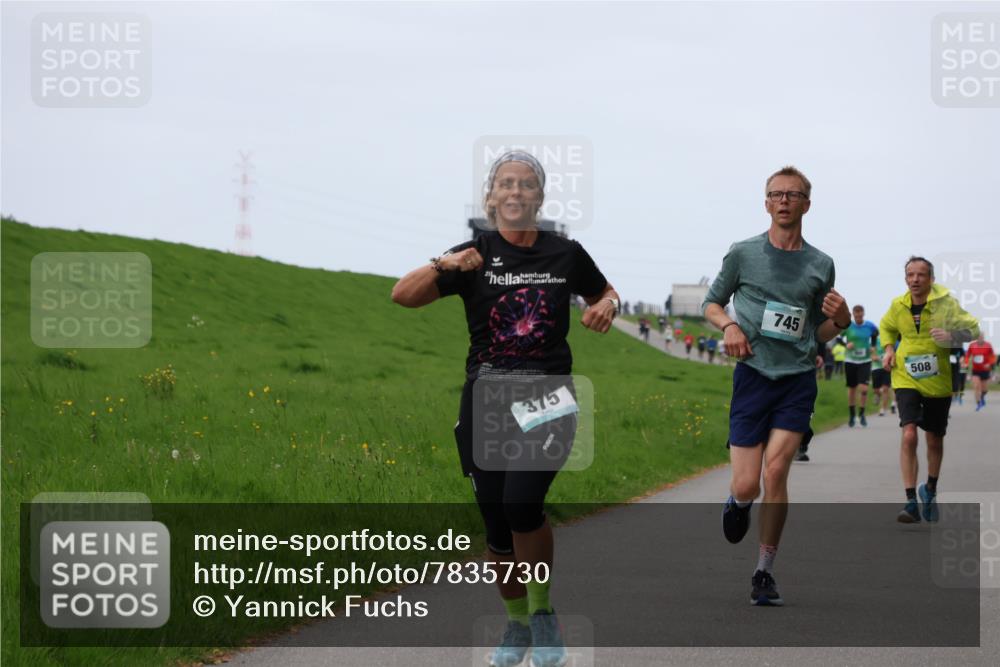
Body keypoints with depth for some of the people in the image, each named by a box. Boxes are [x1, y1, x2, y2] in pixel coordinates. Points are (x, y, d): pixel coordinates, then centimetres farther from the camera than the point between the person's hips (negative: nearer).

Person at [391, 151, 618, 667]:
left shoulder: (565, 254, 4)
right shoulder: (475, 255, 2)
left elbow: (605, 293, 23)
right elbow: (402, 295, -7)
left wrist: (606, 308, -1)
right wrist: (444, 266, -24)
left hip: (548, 397, -1)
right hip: (487, 397, 2)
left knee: (521, 502, -22)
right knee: (496, 522, 3)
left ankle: (543, 613, -1)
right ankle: (516, 625, 24)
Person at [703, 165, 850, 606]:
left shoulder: (821, 265, 9)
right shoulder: (743, 254, 3)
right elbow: (711, 303, 15)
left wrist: (840, 321, -5)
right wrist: (729, 325, -7)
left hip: (798, 377, 1)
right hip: (753, 374, -1)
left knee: (776, 471, -14)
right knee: (747, 484, -6)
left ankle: (764, 573, -1)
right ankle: (737, 502, 35)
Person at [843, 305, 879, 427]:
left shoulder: (869, 326, -1)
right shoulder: (847, 326, -6)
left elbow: (876, 334, 19)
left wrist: (872, 346, 6)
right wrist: (846, 345, -15)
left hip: (865, 361, 0)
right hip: (850, 361, 0)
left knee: (864, 389, -14)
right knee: (852, 389, 8)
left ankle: (862, 414, 3)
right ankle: (851, 416, 24)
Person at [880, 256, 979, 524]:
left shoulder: (945, 303, -11)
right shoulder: (898, 305, -1)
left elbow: (972, 328, -11)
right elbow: (886, 327, 20)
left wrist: (952, 336, -30)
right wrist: (889, 348, 2)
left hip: (938, 381, -1)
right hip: (906, 379, 1)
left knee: (934, 441, 12)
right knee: (909, 434, -18)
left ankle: (930, 490, 39)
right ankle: (911, 502, -19)